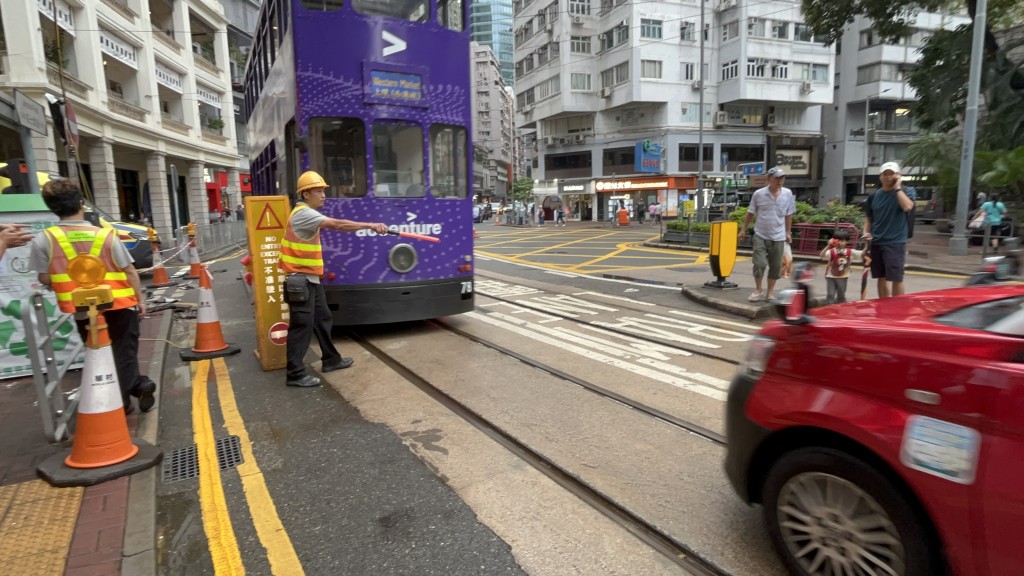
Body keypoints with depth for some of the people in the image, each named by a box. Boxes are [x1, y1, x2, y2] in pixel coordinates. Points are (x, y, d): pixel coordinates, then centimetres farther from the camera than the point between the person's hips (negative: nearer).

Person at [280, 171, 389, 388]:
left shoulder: (306, 213, 17)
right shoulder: (304, 213, -19)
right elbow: (337, 225, -29)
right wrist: (370, 225, -32)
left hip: (310, 278, 11)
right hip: (301, 279, -11)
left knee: (322, 319, 16)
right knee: (303, 324, -7)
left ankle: (330, 359, 28)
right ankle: (295, 374, 1)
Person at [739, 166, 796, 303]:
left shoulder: (788, 194, 0)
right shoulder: (758, 194, -6)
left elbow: (788, 215, 8)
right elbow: (750, 213, 2)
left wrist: (788, 232, 9)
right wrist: (743, 230, 2)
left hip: (778, 237, 2)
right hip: (760, 236, -2)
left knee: (775, 266, 7)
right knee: (759, 264, -7)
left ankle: (770, 292, 19)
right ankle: (758, 290, 12)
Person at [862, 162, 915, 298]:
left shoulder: (906, 192, -1)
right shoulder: (874, 196, 9)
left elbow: (907, 207, -22)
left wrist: (898, 187, -16)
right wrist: (866, 232, -2)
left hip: (895, 242, -4)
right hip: (876, 242, 4)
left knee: (896, 278, -5)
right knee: (881, 278, 11)